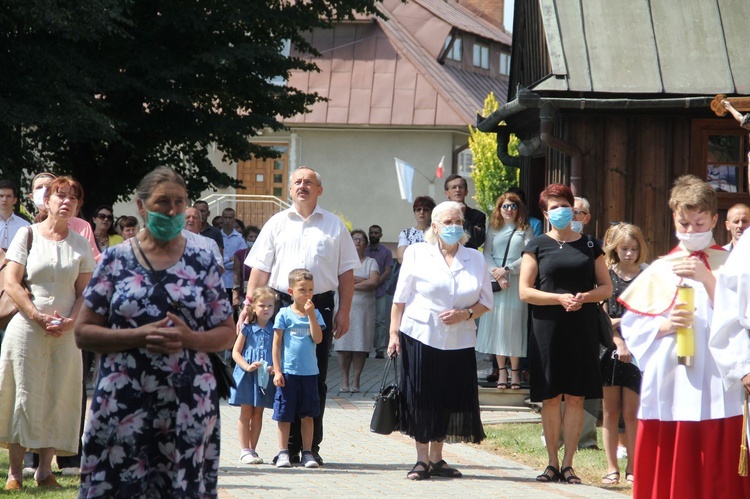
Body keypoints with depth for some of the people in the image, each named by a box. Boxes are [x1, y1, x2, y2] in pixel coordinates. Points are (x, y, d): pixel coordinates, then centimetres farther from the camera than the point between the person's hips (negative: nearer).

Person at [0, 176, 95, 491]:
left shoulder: (80, 244, 10)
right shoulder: (28, 236, 2)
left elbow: (85, 291, 8)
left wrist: (70, 321, -9)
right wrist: (38, 317, -13)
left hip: (66, 333, 3)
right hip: (27, 329, -3)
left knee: (57, 397, 2)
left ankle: (45, 469, 8)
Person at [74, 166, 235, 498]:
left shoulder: (203, 263, 9)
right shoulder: (116, 260, 5)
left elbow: (227, 334, 10)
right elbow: (83, 333, 2)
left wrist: (189, 338, -10)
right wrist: (139, 337, -12)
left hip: (190, 406, 1)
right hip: (123, 404, -1)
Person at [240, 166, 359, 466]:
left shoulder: (334, 226, 11)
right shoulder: (277, 224, 12)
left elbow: (346, 272, 10)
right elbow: (260, 269, 9)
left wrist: (344, 312, 3)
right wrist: (249, 304, -2)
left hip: (321, 306, 0)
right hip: (283, 304, 0)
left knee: (316, 377, 0)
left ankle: (312, 446, 5)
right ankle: (289, 446, 5)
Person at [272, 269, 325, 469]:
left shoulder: (315, 314, 8)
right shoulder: (284, 314, 0)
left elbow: (318, 339, -6)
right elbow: (276, 344, 0)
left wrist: (310, 314, -12)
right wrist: (277, 371, -6)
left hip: (309, 372, 3)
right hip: (288, 371, -2)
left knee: (308, 414, 7)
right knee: (284, 414, 1)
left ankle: (307, 453, 12)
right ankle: (283, 453, 8)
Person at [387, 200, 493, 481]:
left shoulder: (475, 259, 11)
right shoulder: (417, 254, 5)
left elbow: (486, 302, 11)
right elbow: (400, 298, 5)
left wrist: (465, 314, -8)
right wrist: (394, 333, -3)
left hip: (459, 341, 2)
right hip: (420, 338, -2)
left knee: (450, 400, 2)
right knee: (421, 399, -3)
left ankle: (436, 458, 15)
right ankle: (422, 460, 5)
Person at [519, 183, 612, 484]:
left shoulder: (590, 246, 10)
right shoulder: (537, 246, 5)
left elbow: (606, 287, 9)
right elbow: (525, 291, -2)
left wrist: (585, 297, -12)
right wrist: (560, 298, -15)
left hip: (582, 331, 1)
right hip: (547, 331, -1)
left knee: (575, 398, 0)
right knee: (550, 398, 1)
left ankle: (568, 464, 5)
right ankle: (552, 463, 10)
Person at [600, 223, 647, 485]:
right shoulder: (606, 276, 6)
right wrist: (618, 342, -13)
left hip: (637, 352, 0)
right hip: (610, 350, 1)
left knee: (631, 413, -1)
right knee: (610, 411, 2)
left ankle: (632, 467, 5)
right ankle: (612, 467, 6)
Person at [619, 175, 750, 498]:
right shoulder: (659, 271, 10)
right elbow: (631, 325, 9)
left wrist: (708, 278, -15)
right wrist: (665, 326, -9)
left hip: (718, 389, -2)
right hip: (669, 390, 2)